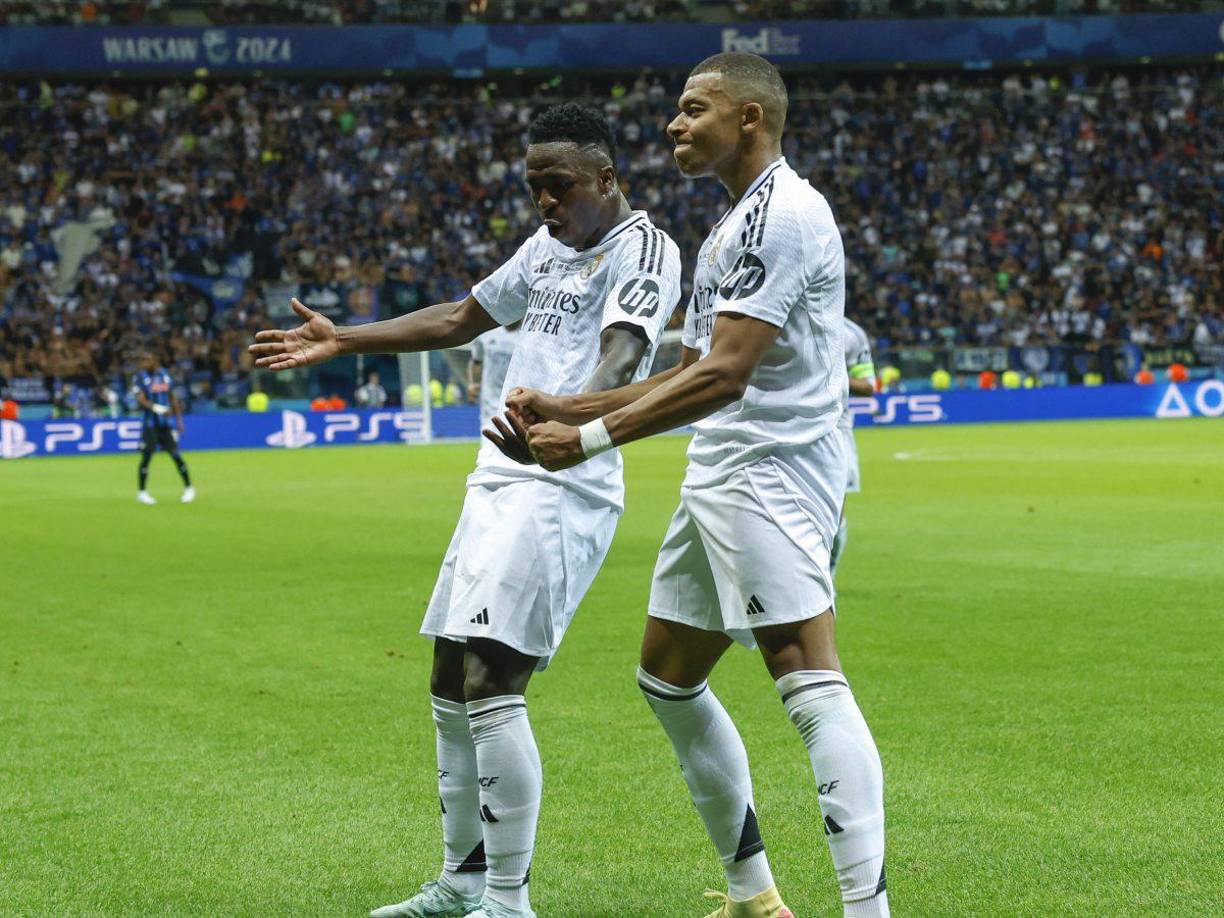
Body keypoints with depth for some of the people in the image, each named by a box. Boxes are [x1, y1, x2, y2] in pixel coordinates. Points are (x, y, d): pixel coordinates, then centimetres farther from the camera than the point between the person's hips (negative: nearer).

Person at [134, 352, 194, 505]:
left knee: (176, 455, 0)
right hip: (150, 422, -3)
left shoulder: (165, 375, 8)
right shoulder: (141, 377, -3)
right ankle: (141, 492, 5)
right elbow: (141, 400, -14)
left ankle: (188, 488, 11)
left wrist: (179, 419, 13)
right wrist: (157, 408, -29)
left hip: (167, 422, 3)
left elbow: (173, 398, 15)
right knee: (146, 456, -5)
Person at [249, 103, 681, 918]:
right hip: (500, 483, 9)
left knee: (490, 687, -17)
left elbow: (621, 355, -26)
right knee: (452, 690, 13)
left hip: (560, 491, -9)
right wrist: (342, 341, 33)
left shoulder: (643, 251, -8)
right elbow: (459, 320, 32)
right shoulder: (545, 250, 20)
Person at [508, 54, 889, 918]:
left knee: (812, 684, -19)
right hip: (721, 479, 11)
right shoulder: (735, 226, 21)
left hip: (771, 474, -11)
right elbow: (689, 374, 25)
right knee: (669, 680, 16)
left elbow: (724, 376, -21)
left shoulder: (784, 212, -13)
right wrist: (565, 407, 16)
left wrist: (592, 439, -20)